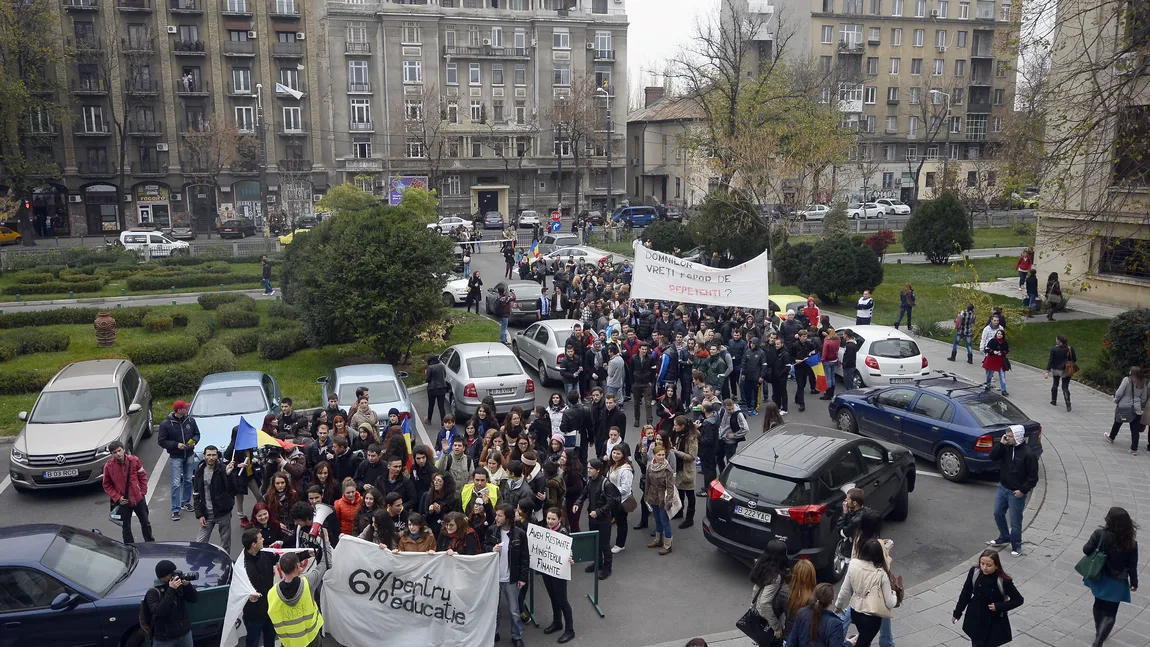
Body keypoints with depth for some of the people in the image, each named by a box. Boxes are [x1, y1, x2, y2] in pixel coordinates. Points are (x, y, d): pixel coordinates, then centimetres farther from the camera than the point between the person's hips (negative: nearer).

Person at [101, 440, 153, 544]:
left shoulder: (134, 460, -11)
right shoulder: (108, 466, -13)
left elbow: (143, 476, 2)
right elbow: (107, 485, -3)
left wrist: (143, 491, -2)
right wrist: (117, 498, -12)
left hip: (138, 499, 1)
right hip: (123, 502, -1)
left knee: (145, 523, 17)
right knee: (126, 528, 8)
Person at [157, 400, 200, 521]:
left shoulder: (190, 420, -3)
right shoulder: (166, 424, -13)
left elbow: (197, 434, 10)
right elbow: (161, 441, -9)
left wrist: (194, 441, -12)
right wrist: (176, 445, -20)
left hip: (189, 456, 4)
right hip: (175, 457, -4)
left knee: (188, 480, 15)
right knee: (176, 484, -5)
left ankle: (186, 502, 33)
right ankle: (175, 510, 0)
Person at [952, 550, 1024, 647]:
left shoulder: (1003, 581, -23)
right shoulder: (974, 572, -15)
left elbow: (1018, 600, -9)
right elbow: (966, 593, -2)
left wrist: (999, 607, -21)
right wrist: (957, 613, 4)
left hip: (994, 622, -3)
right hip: (975, 619, 3)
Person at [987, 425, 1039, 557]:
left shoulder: (1028, 454, -19)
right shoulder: (1006, 448, -1)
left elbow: (1033, 477, -15)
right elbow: (993, 457, -6)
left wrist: (1023, 490, -16)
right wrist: (1001, 444, -15)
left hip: (1016, 493, -6)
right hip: (1002, 488, 7)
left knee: (1015, 521, 4)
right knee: (998, 514, 17)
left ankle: (1016, 546, 20)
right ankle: (1004, 538, 38)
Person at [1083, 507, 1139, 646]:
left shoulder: (1100, 534, -20)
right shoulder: (1131, 543, -18)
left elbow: (1086, 550, -15)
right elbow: (1132, 567, -10)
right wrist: (1134, 582, 8)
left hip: (1099, 578, 2)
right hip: (1116, 582, -2)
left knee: (1099, 605, 26)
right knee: (1110, 613, 7)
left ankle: (1099, 633, 45)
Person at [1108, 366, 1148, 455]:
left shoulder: (1127, 380, -13)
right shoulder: (1143, 384, 2)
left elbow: (1119, 393, -15)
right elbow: (1143, 398, 8)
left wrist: (1116, 401, 2)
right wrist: (1141, 407, 21)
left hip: (1123, 407, -3)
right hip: (1136, 409, 3)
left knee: (1117, 423, 20)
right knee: (1135, 429, 4)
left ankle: (1111, 438, 42)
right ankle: (1134, 449, 4)